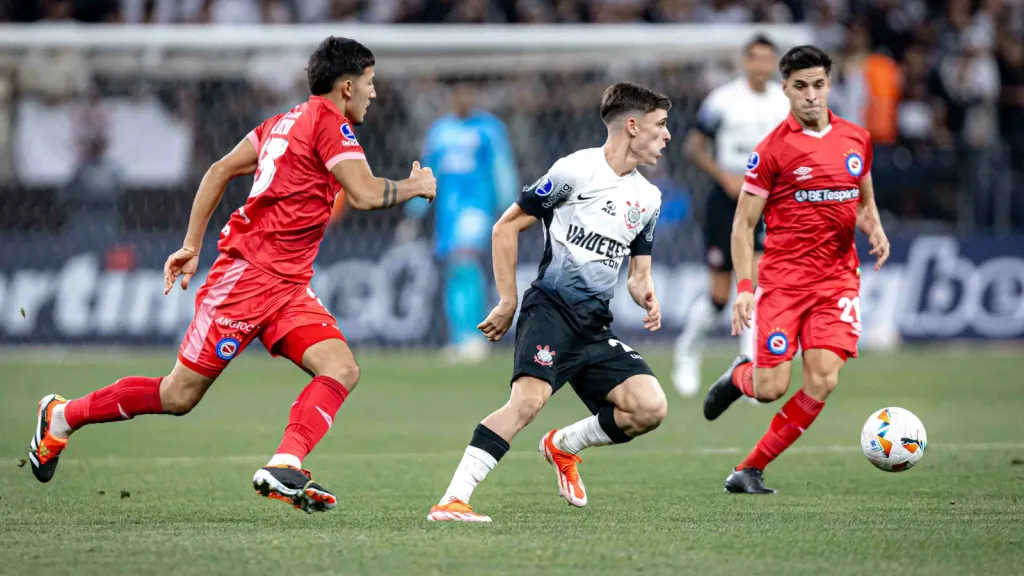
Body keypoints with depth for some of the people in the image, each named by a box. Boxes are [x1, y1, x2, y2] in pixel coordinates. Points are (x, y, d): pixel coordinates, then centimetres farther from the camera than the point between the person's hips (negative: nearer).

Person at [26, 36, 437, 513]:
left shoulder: (288, 121, 17)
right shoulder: (329, 122, -10)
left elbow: (220, 170, 19)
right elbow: (364, 194, -21)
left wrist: (192, 245, 19)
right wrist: (413, 187, -3)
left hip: (288, 286, 9)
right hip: (248, 273, -9)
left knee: (342, 369, -13)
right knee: (179, 395, -1)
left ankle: (283, 467, -25)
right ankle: (61, 416, 15)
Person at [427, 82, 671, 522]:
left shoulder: (648, 199, 16)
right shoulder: (577, 170, -4)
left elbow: (639, 273, 24)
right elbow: (507, 226, 1)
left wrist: (646, 296, -1)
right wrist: (508, 303, -1)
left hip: (597, 327, 7)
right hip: (551, 309, -7)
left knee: (651, 408, -10)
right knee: (529, 399, -29)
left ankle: (563, 445, 16)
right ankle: (452, 500, -32)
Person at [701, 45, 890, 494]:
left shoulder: (856, 139, 9)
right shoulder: (773, 149, -4)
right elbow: (744, 223, -1)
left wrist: (875, 231, 2)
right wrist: (743, 287, -10)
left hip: (837, 279, 3)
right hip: (783, 277, -3)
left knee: (823, 381, -12)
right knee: (771, 389, -10)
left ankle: (751, 469, 2)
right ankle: (740, 376, 30)